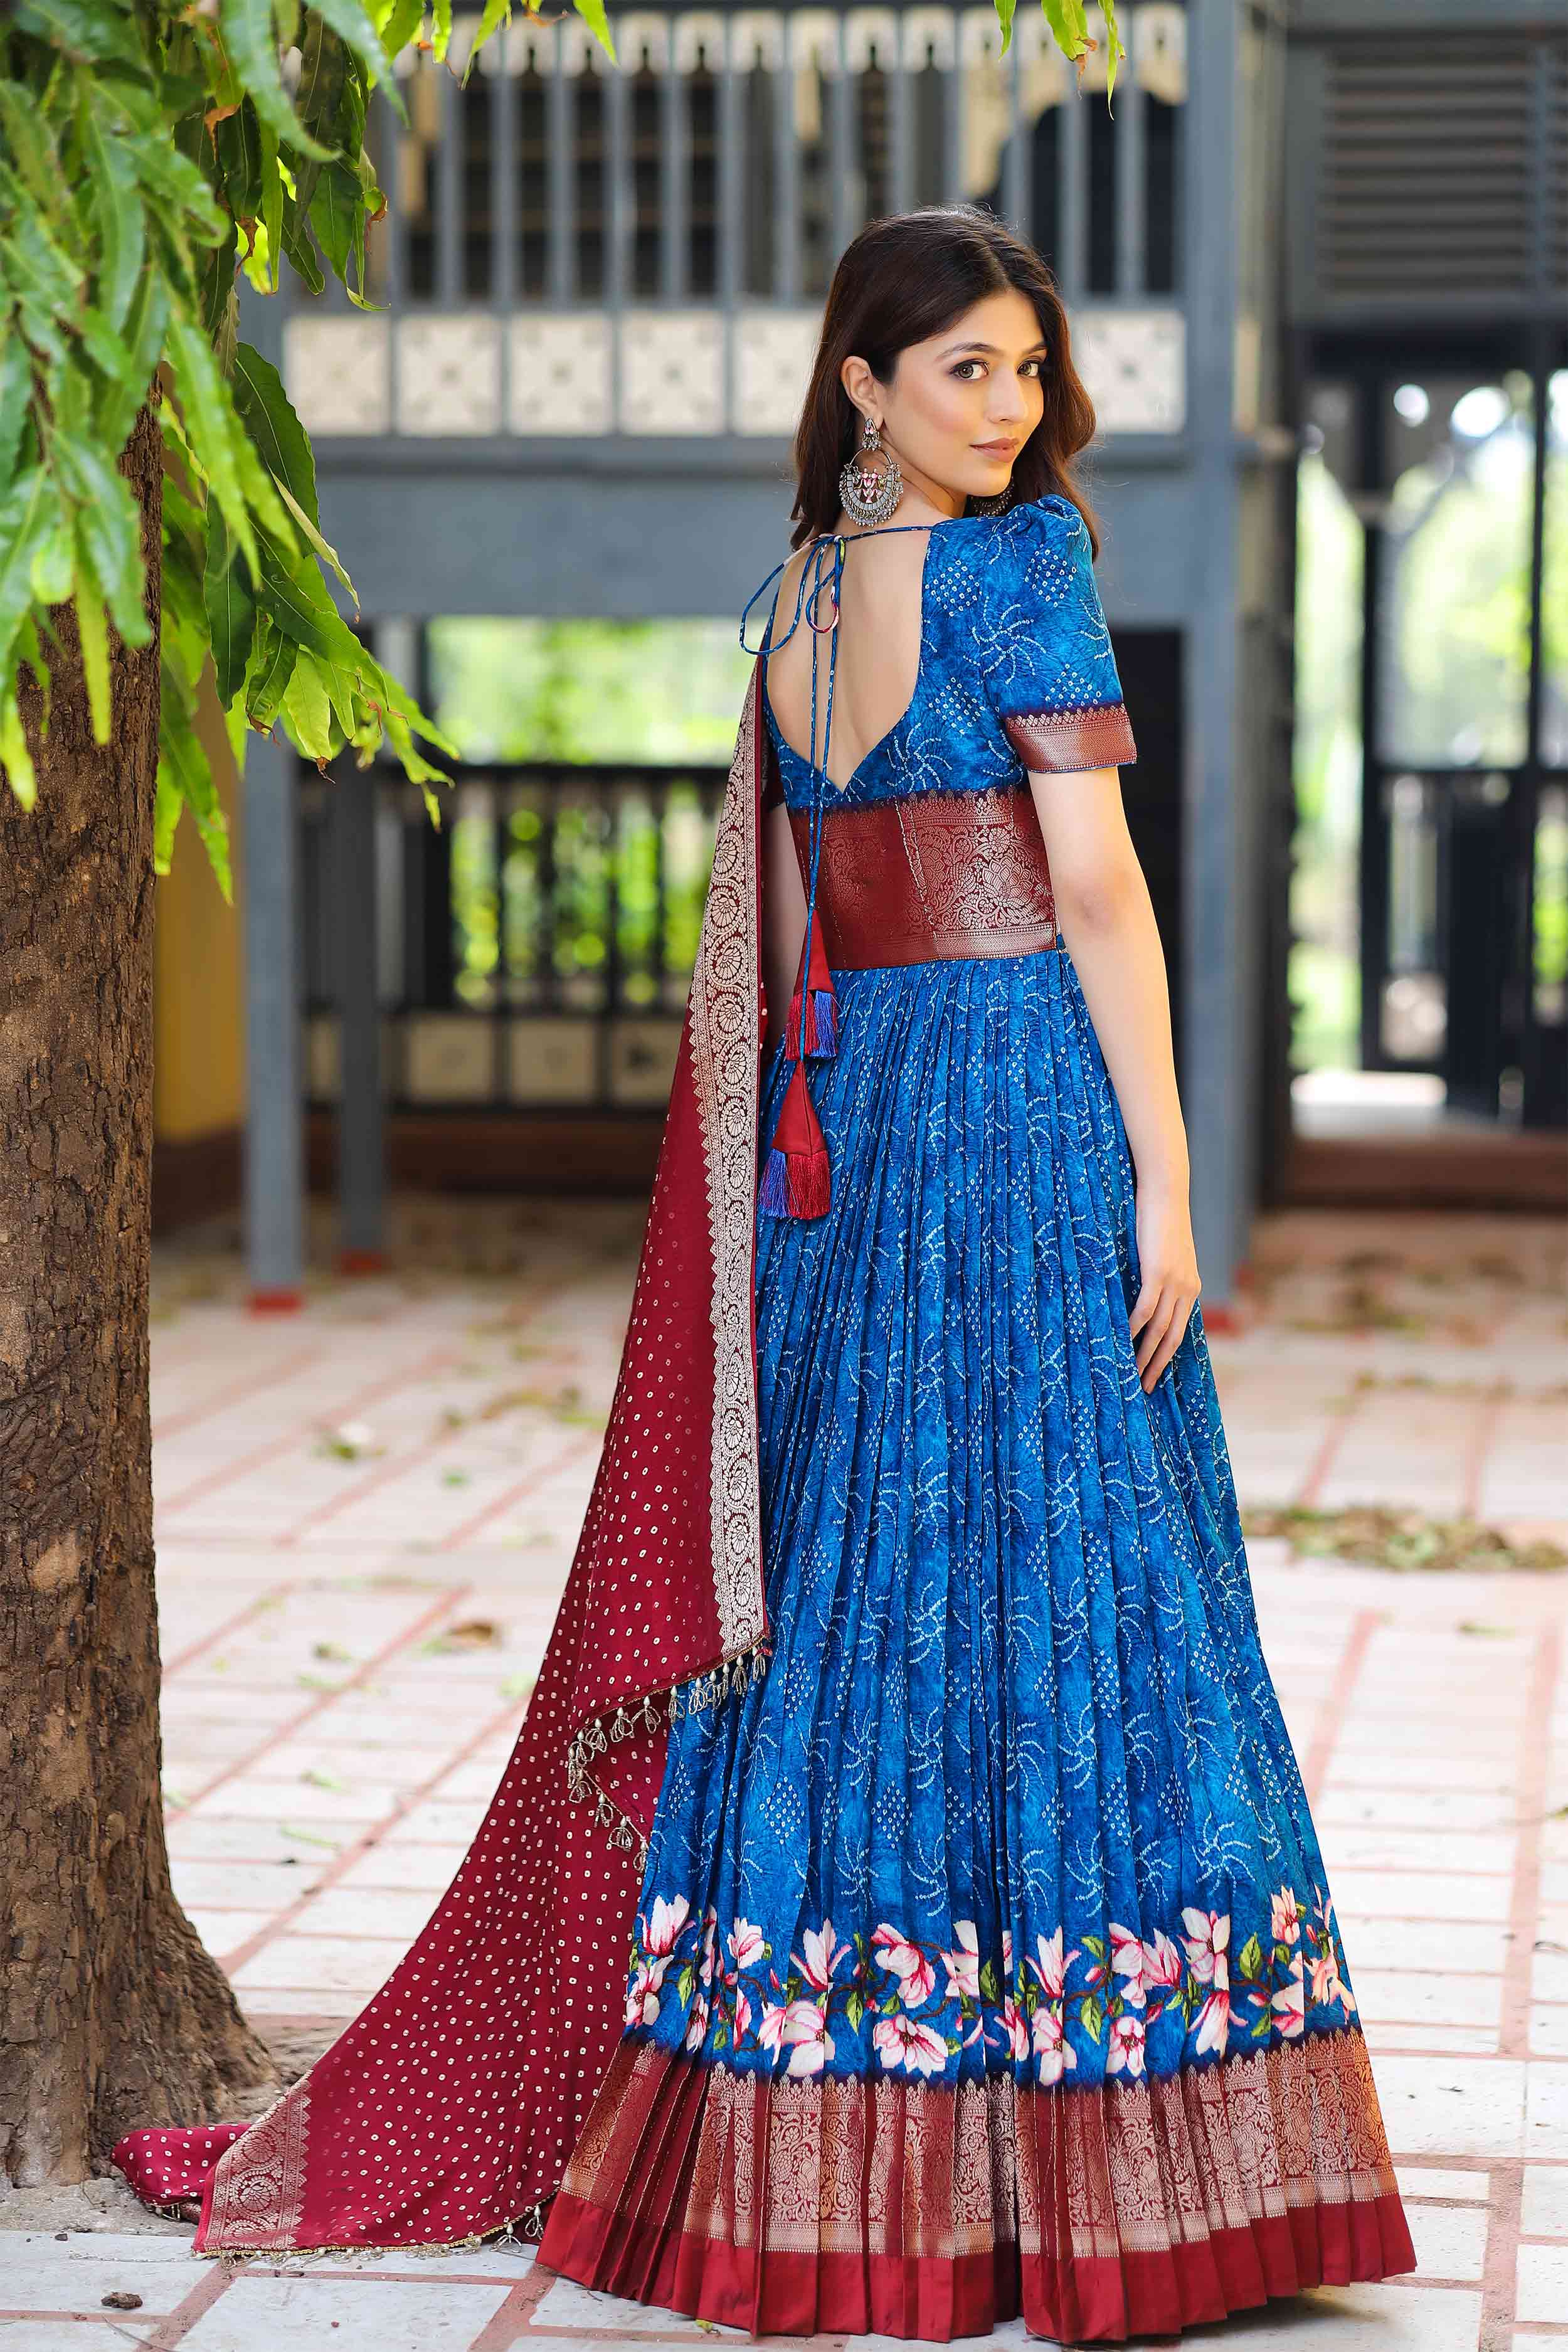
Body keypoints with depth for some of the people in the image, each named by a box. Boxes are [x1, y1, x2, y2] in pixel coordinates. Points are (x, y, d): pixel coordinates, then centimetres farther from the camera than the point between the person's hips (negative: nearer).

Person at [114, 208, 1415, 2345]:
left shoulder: (800, 592, 14)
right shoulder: (1023, 565, -8)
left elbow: (782, 925, 14)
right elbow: (1094, 886, -12)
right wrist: (1163, 1168, -11)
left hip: (843, 1111, 7)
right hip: (1027, 1098, -7)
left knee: (851, 1589, 9)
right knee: (1059, 1585, -5)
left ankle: (808, 2155, 15)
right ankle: (1093, 2173, -1)